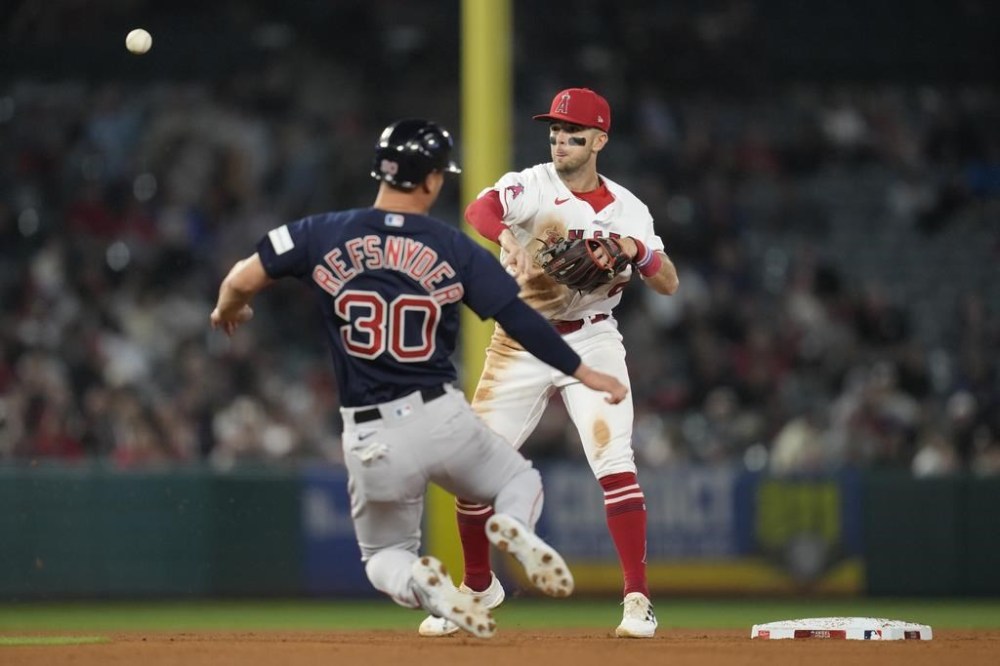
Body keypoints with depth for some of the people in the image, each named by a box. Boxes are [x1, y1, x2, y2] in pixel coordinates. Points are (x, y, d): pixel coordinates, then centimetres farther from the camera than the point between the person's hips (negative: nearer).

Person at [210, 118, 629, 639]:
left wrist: (226, 313, 22)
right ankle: (514, 528, -12)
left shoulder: (324, 235, 0)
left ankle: (419, 581, -17)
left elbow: (243, 281, -1)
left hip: (370, 439, 1)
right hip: (442, 417, -1)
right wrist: (583, 373, 7)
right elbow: (520, 320, -2)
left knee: (383, 556, 23)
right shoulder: (455, 250, -1)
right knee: (522, 480, 27)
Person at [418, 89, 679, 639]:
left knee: (614, 462, -17)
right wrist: (511, 241, -50)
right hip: (521, 343, 0)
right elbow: (479, 211, -29)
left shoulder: (627, 210, 2)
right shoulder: (530, 187, -7)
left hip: (591, 342, 0)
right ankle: (478, 587, 24)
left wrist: (637, 250, -20)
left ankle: (638, 599, -12)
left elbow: (669, 284, 0)